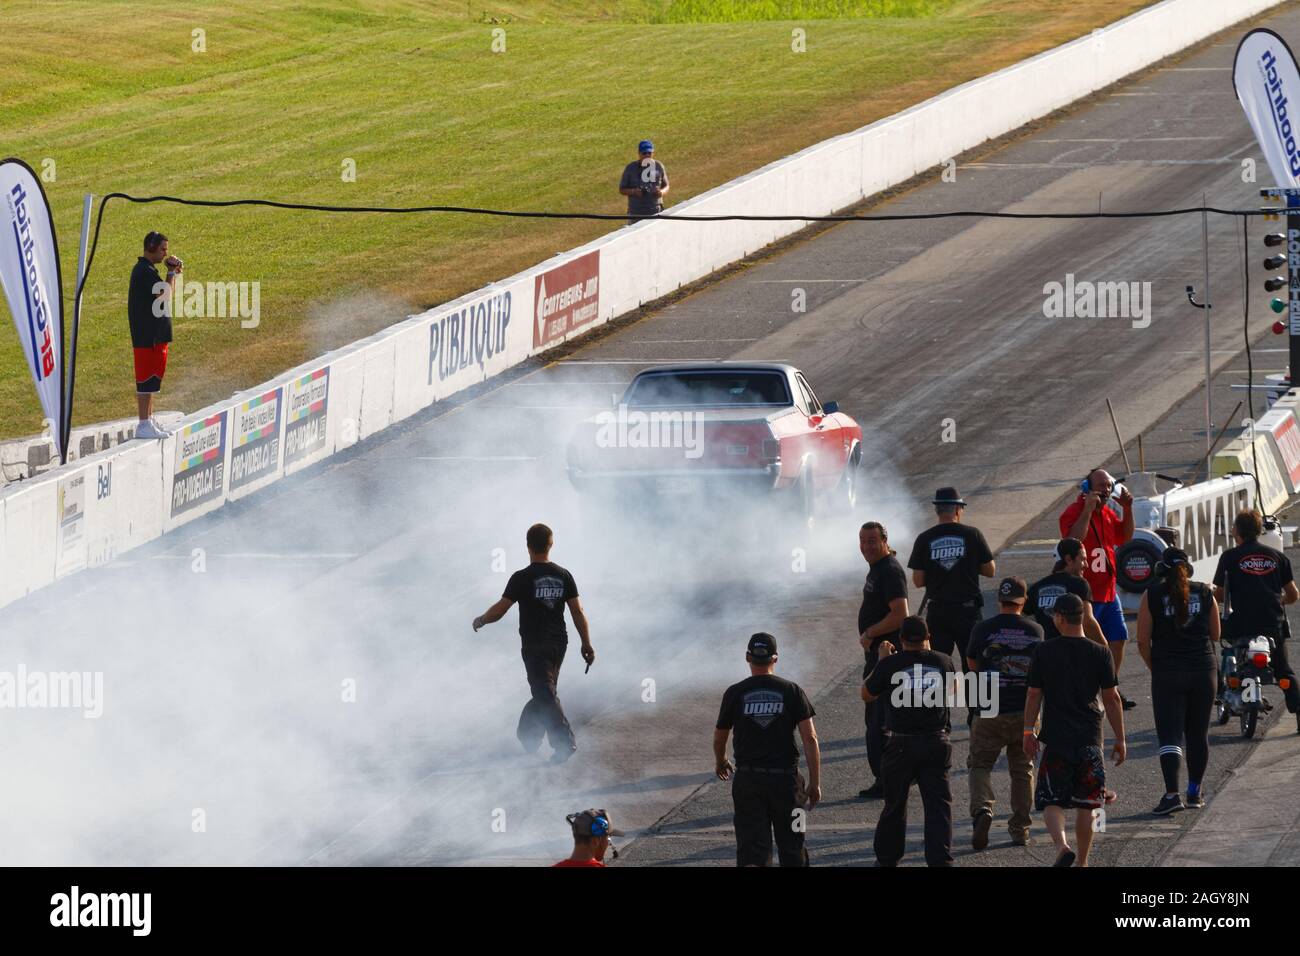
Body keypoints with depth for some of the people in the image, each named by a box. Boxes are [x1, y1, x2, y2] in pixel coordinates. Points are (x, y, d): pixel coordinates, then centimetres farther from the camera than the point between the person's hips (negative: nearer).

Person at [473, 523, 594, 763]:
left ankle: (565, 743, -16)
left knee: (546, 695, -6)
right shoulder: (563, 576, 1)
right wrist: (587, 644, 8)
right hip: (559, 643, 5)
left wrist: (480, 621, 10)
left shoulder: (522, 578, -12)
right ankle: (527, 738, 30)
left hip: (535, 645, -5)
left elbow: (499, 610, -9)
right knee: (543, 692, 19)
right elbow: (578, 612, 2)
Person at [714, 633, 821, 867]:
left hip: (747, 780, 0)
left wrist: (720, 762, 33)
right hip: (785, 777, 0)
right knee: (791, 848, 14)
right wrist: (815, 783, -1)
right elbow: (810, 738, -7)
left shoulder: (735, 694, -2)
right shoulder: (791, 691, -3)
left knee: (751, 849, -1)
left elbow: (719, 737, 10)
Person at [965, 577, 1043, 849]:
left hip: (990, 712, -2)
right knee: (1022, 770, 14)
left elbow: (971, 664, 8)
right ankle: (1020, 829, 15)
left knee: (980, 764, 7)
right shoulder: (1035, 631, 0)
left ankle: (982, 808, -20)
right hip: (1025, 712, 2)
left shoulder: (983, 630, -6)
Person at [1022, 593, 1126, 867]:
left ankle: (1062, 846, -22)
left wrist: (1028, 732, 10)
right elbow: (1112, 699, 2)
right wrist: (1120, 740, 9)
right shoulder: (1100, 655, -1)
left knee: (1051, 802, 2)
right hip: (1090, 739, 1)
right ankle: (1082, 861, 15)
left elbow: (1034, 695, 0)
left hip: (1056, 739, -1)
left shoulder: (1043, 652, -3)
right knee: (1086, 804, 11)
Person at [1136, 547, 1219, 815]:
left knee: (1169, 734, -5)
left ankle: (1172, 794, -18)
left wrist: (1153, 667, 10)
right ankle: (1194, 792, 21)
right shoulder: (1204, 594, 5)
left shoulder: (1152, 595, -2)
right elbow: (1215, 635, 13)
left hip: (1167, 671, -3)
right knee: (1198, 734, 14)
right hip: (1204, 670, 3)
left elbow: (1143, 641, -4)